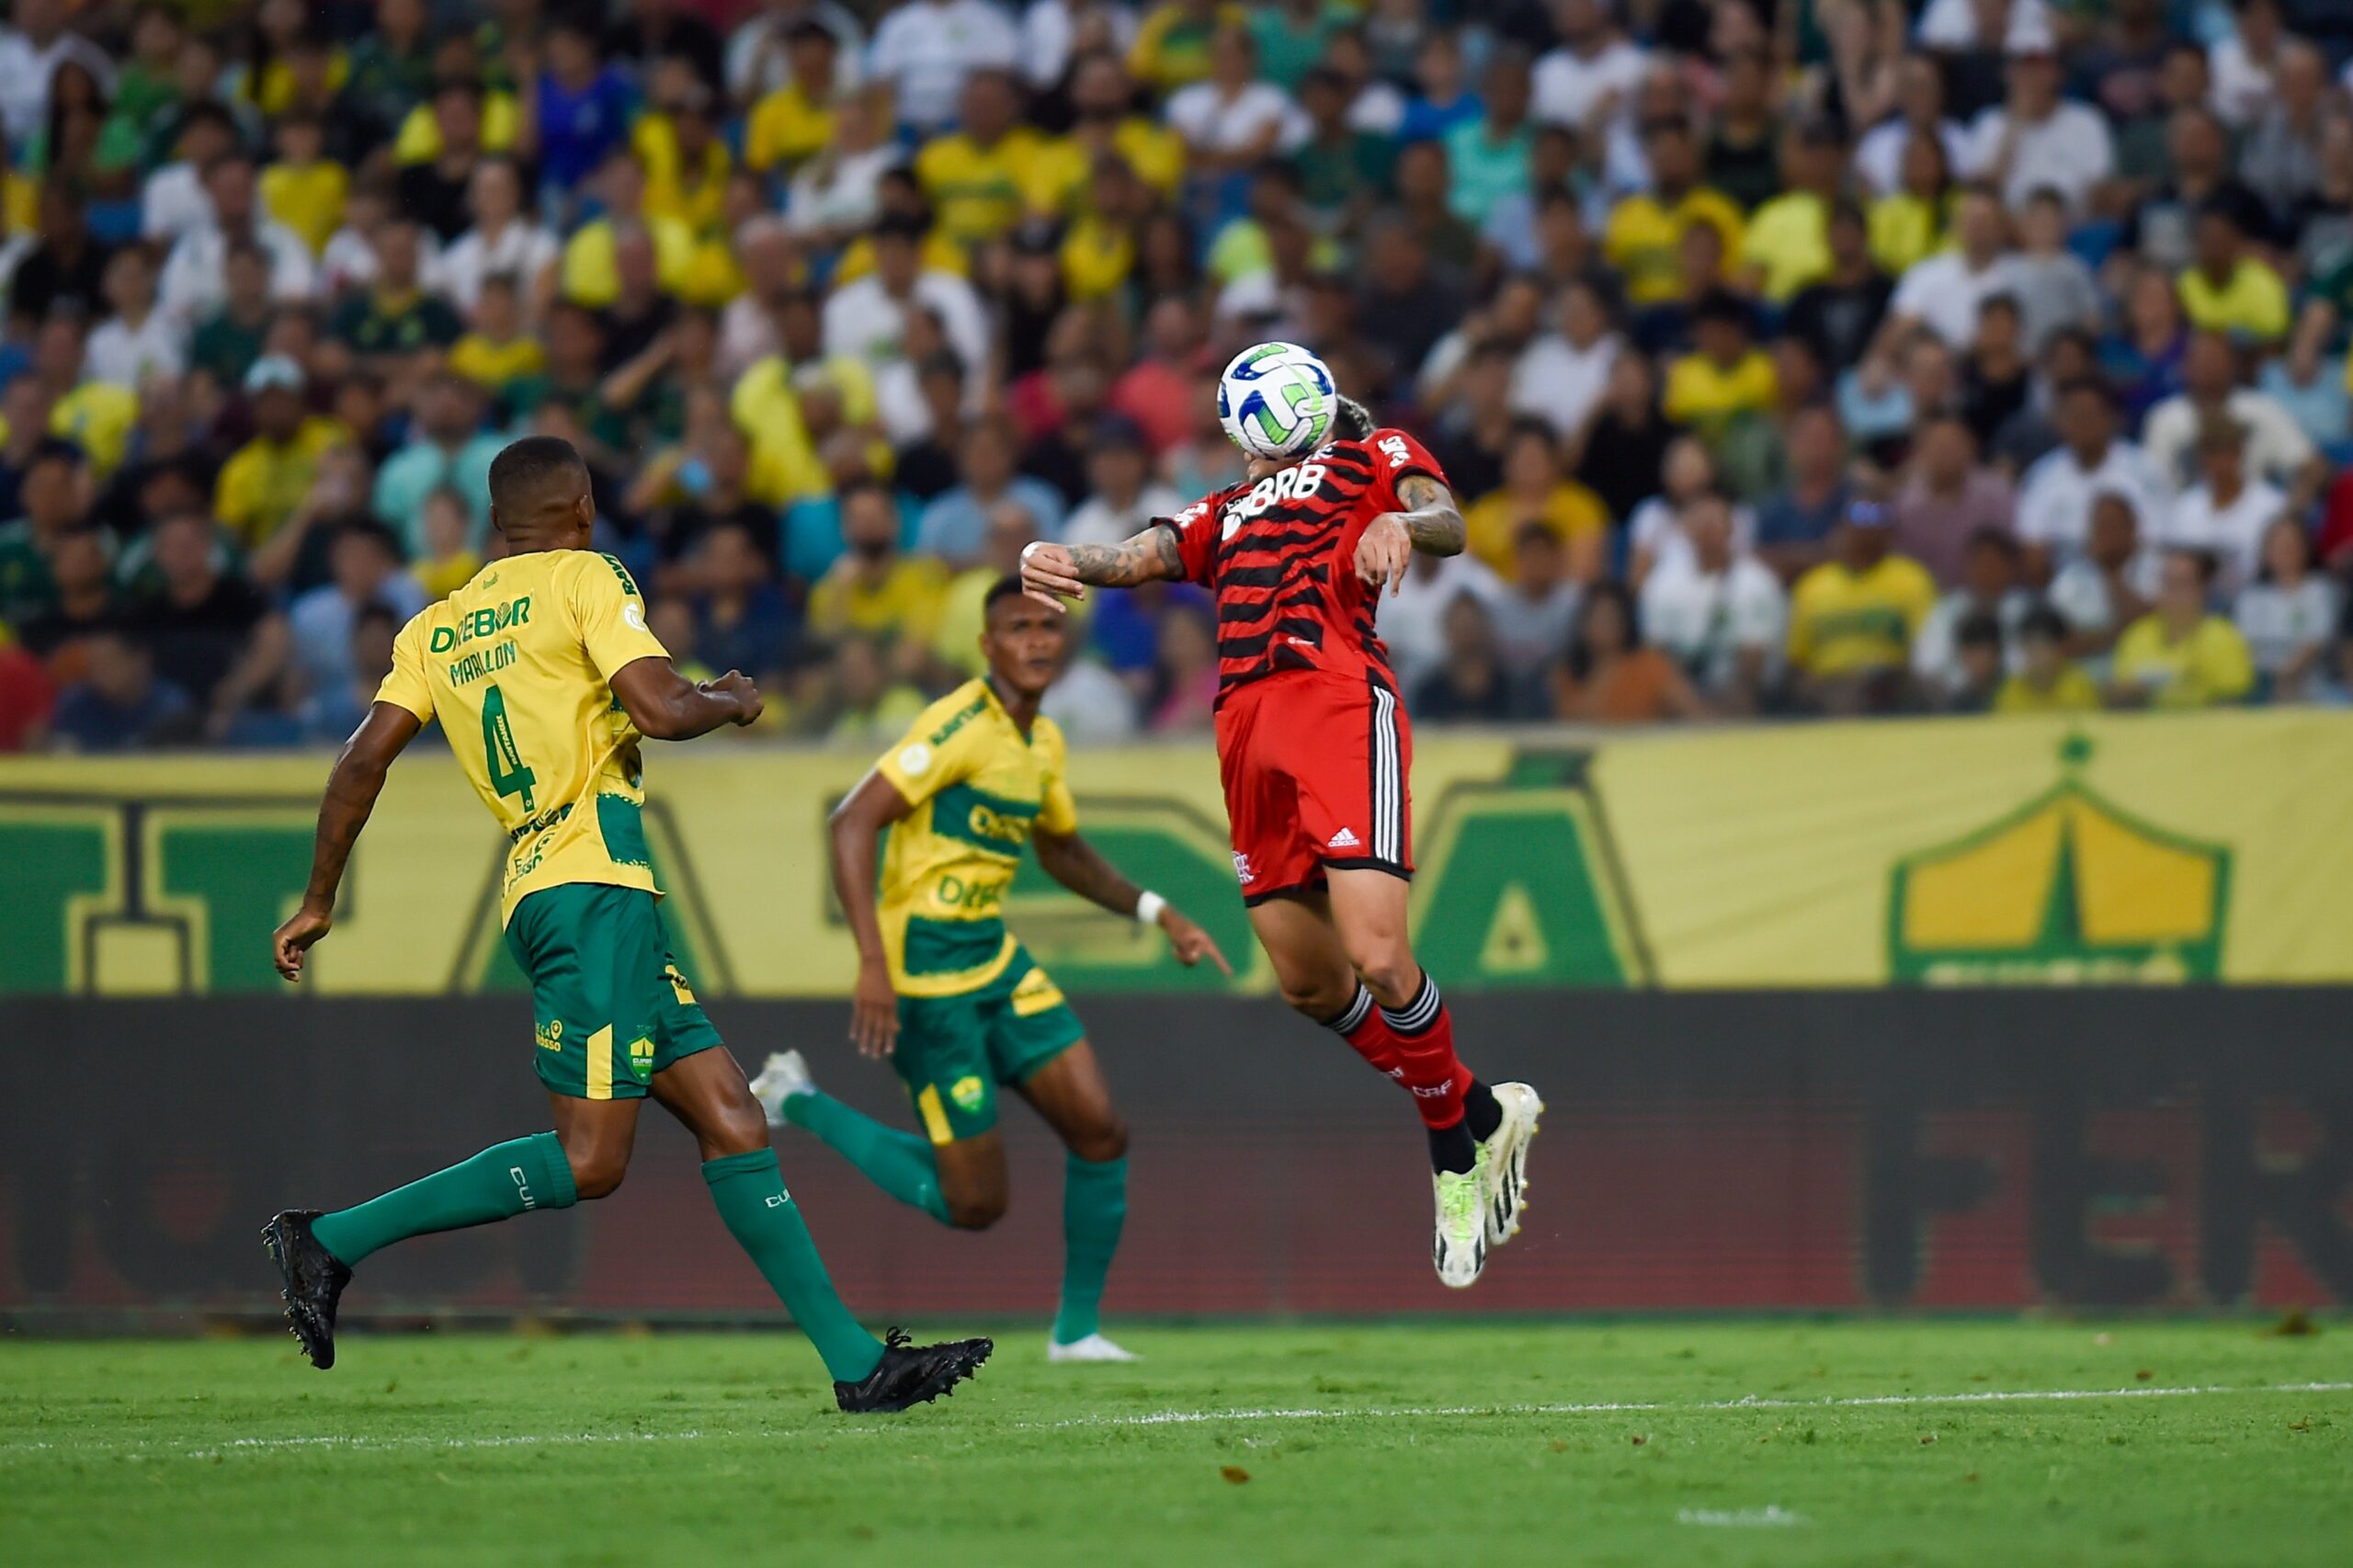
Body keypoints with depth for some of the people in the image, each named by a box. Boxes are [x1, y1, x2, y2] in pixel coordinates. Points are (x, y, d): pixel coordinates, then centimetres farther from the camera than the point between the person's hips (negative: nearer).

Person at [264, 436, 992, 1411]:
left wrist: (319, 904, 15)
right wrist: (733, 701, 9)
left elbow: (363, 761, 10)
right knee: (587, 1161, -13)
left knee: (732, 1124, 5)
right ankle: (333, 1240, -13)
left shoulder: (438, 628, 19)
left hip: (537, 890, 9)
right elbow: (662, 710, -12)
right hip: (593, 888, -9)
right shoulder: (584, 579, 0)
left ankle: (856, 1362, 0)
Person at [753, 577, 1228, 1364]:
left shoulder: (1043, 741, 11)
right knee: (975, 1203, -5)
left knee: (1100, 1128, -3)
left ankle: (1077, 1329, 11)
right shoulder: (960, 724, -17)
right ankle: (799, 1105, 13)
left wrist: (1156, 912, 21)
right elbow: (853, 822, -23)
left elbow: (1061, 849, 30)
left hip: (995, 959, 8)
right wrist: (872, 963, -30)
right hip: (926, 972, -8)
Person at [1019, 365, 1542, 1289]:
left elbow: (1447, 525, -1)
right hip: (1247, 727, 6)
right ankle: (1482, 1113, 22)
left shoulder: (1374, 455, 19)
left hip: (1340, 701, -6)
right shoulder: (1225, 513, 33)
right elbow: (1140, 556, 15)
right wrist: (1060, 560, -7)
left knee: (1377, 955, -18)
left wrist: (1400, 522, -25)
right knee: (1309, 984, 5)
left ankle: (1454, 1146, 2)